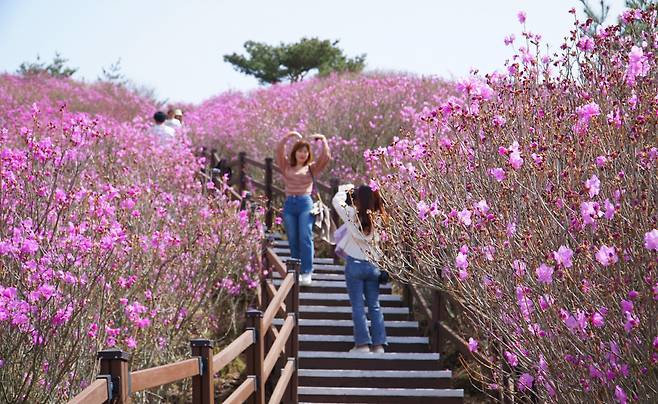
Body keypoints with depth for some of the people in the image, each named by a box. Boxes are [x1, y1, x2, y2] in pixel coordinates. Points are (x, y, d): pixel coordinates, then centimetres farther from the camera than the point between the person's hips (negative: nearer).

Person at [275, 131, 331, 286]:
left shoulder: (311, 168, 10)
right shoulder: (287, 167, 12)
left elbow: (326, 157, 0)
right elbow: (279, 150, 1)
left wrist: (323, 140, 4)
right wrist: (289, 136, -1)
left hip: (305, 203, -2)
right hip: (289, 204, 2)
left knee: (305, 238, -11)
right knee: (293, 241, 5)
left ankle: (307, 273, -11)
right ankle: (297, 272, 12)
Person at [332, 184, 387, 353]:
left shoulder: (353, 215, -12)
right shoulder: (379, 219, -4)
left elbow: (336, 201, -1)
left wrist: (345, 190, 14)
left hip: (355, 264, -3)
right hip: (374, 266, 3)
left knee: (358, 305, 2)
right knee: (374, 306, 9)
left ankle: (363, 343, -1)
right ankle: (379, 344, 8)